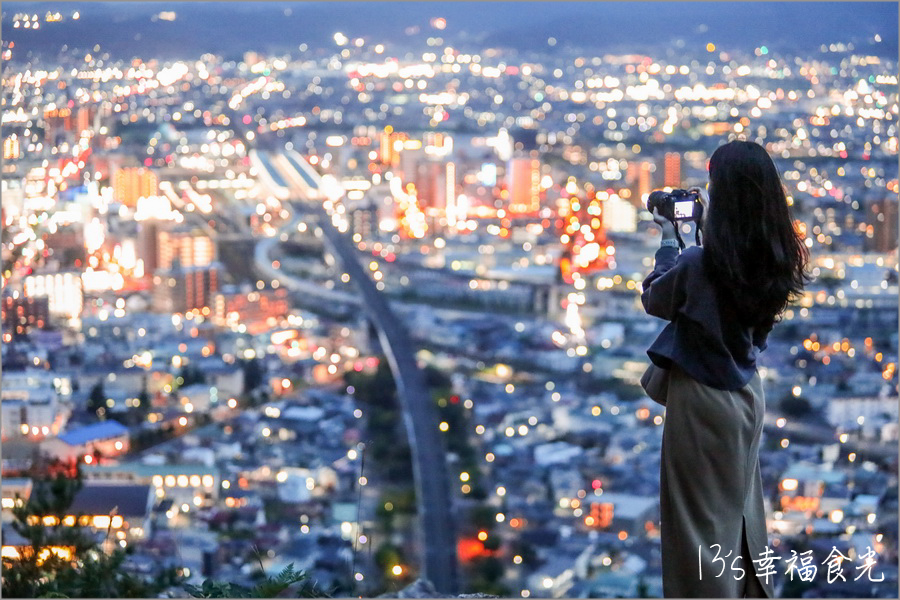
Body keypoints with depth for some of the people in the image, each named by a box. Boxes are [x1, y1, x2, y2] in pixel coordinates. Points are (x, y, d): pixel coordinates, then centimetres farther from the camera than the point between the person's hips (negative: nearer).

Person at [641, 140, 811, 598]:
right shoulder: (776, 258, -7)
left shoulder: (698, 262, -25)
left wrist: (668, 240, 3)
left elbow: (654, 300, -6)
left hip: (701, 398, -7)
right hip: (746, 393, 7)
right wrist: (708, 227, 9)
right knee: (739, 507, 22)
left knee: (697, 516, 4)